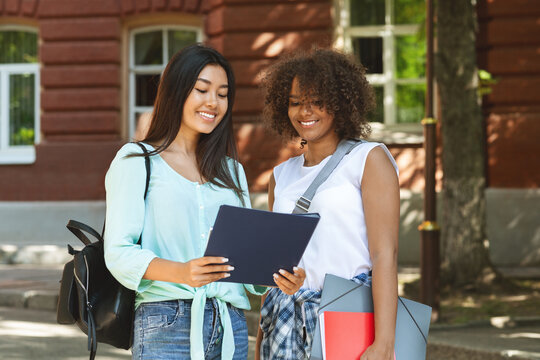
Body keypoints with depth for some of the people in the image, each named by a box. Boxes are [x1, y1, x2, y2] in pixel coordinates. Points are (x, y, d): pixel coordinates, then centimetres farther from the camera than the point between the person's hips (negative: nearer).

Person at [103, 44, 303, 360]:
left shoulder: (232, 170, 21)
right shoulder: (136, 161, 4)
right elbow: (119, 251, -7)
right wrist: (179, 272, -25)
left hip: (230, 329, 5)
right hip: (166, 322, -5)